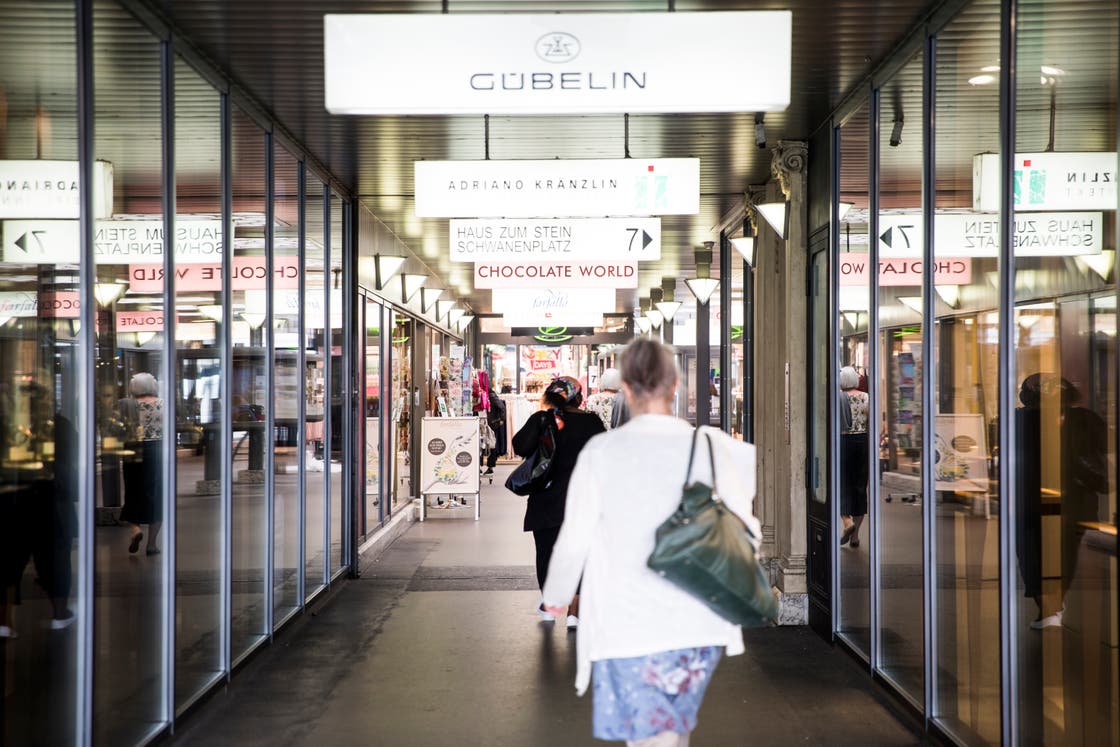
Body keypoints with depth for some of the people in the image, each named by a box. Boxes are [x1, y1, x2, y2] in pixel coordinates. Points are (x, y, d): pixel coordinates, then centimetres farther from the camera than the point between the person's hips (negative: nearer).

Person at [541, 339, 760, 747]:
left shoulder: (601, 452, -7)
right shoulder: (711, 446, -3)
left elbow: (574, 540, -2)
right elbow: (741, 529, 1)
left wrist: (554, 596, 15)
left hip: (627, 627, -3)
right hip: (700, 627, 3)